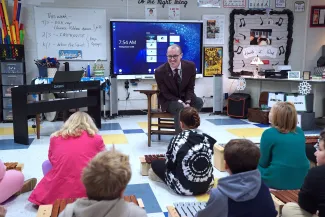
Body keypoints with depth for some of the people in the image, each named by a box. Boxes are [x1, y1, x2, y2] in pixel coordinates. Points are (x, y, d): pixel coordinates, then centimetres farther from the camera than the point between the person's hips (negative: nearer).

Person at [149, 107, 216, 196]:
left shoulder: (177, 140, -15)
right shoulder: (207, 139, -5)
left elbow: (170, 165, -6)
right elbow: (207, 162, 9)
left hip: (184, 188, -4)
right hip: (207, 186, 5)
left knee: (155, 163, 14)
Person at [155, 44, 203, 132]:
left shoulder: (190, 66, -11)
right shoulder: (160, 71, -18)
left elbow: (190, 88, -3)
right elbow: (165, 93, -13)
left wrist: (187, 102, -21)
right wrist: (180, 102, -26)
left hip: (185, 97, 4)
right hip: (168, 100, -3)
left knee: (199, 102, -24)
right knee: (180, 107, -34)